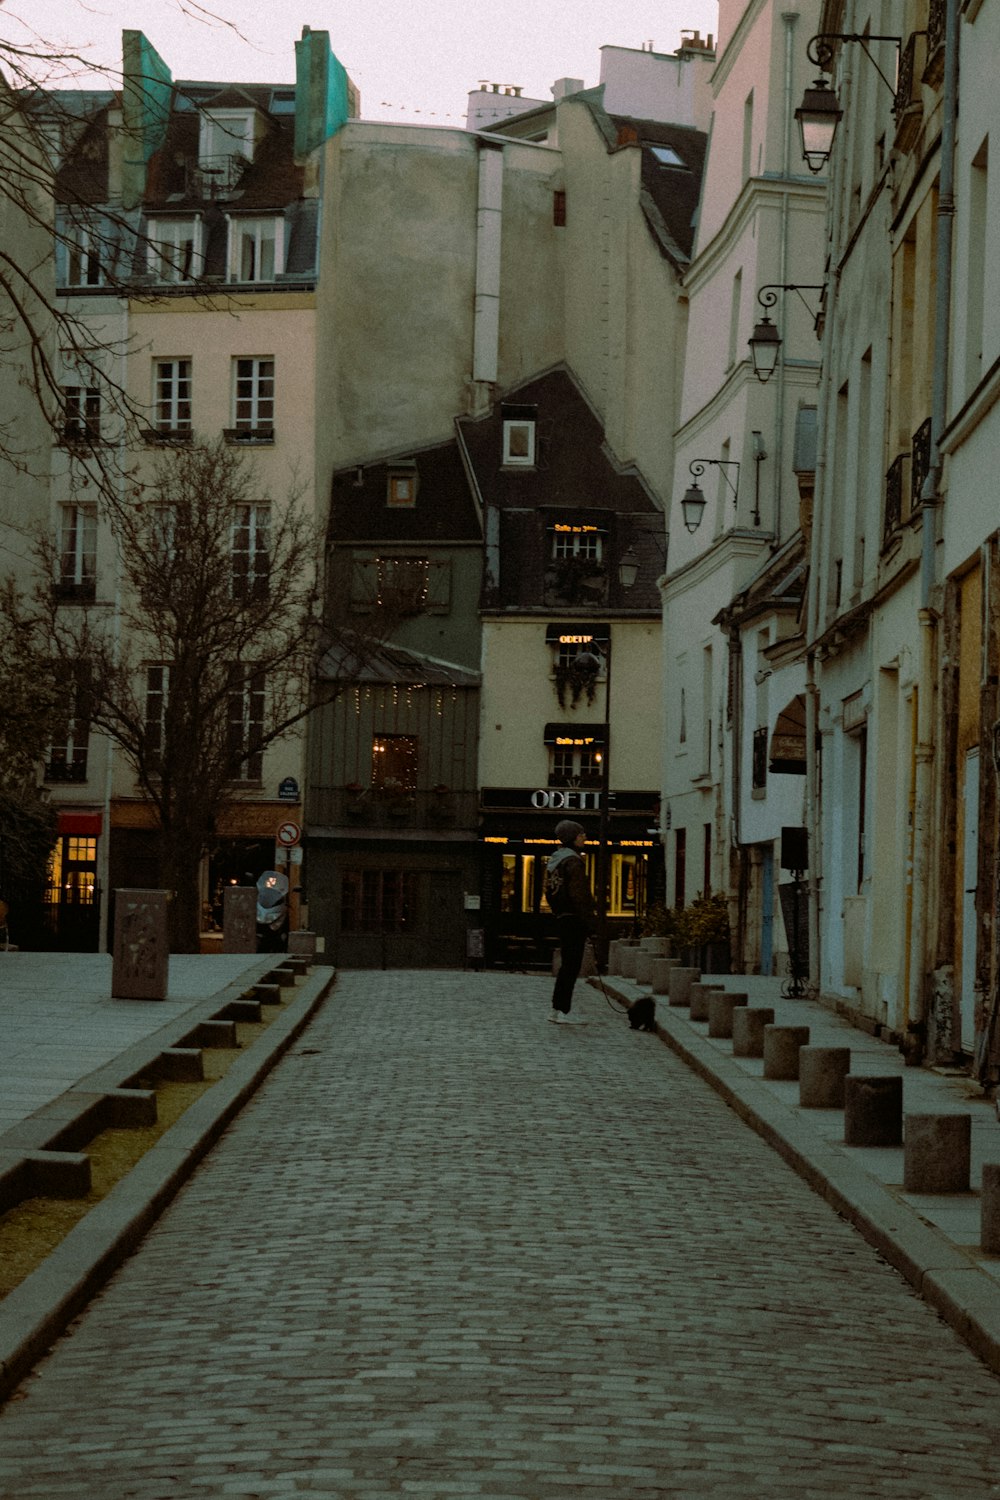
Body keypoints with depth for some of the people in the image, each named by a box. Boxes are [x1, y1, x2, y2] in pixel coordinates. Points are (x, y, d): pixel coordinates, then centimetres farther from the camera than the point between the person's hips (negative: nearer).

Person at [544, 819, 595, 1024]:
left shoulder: (555, 859, 15)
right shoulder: (572, 861, -14)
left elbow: (550, 892, 18)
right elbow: (577, 893, -20)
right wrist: (587, 920, -17)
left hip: (562, 917, 9)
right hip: (575, 918, -9)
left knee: (567, 964, 16)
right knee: (572, 965, -6)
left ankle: (557, 1010, 19)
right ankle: (563, 1012, -5)